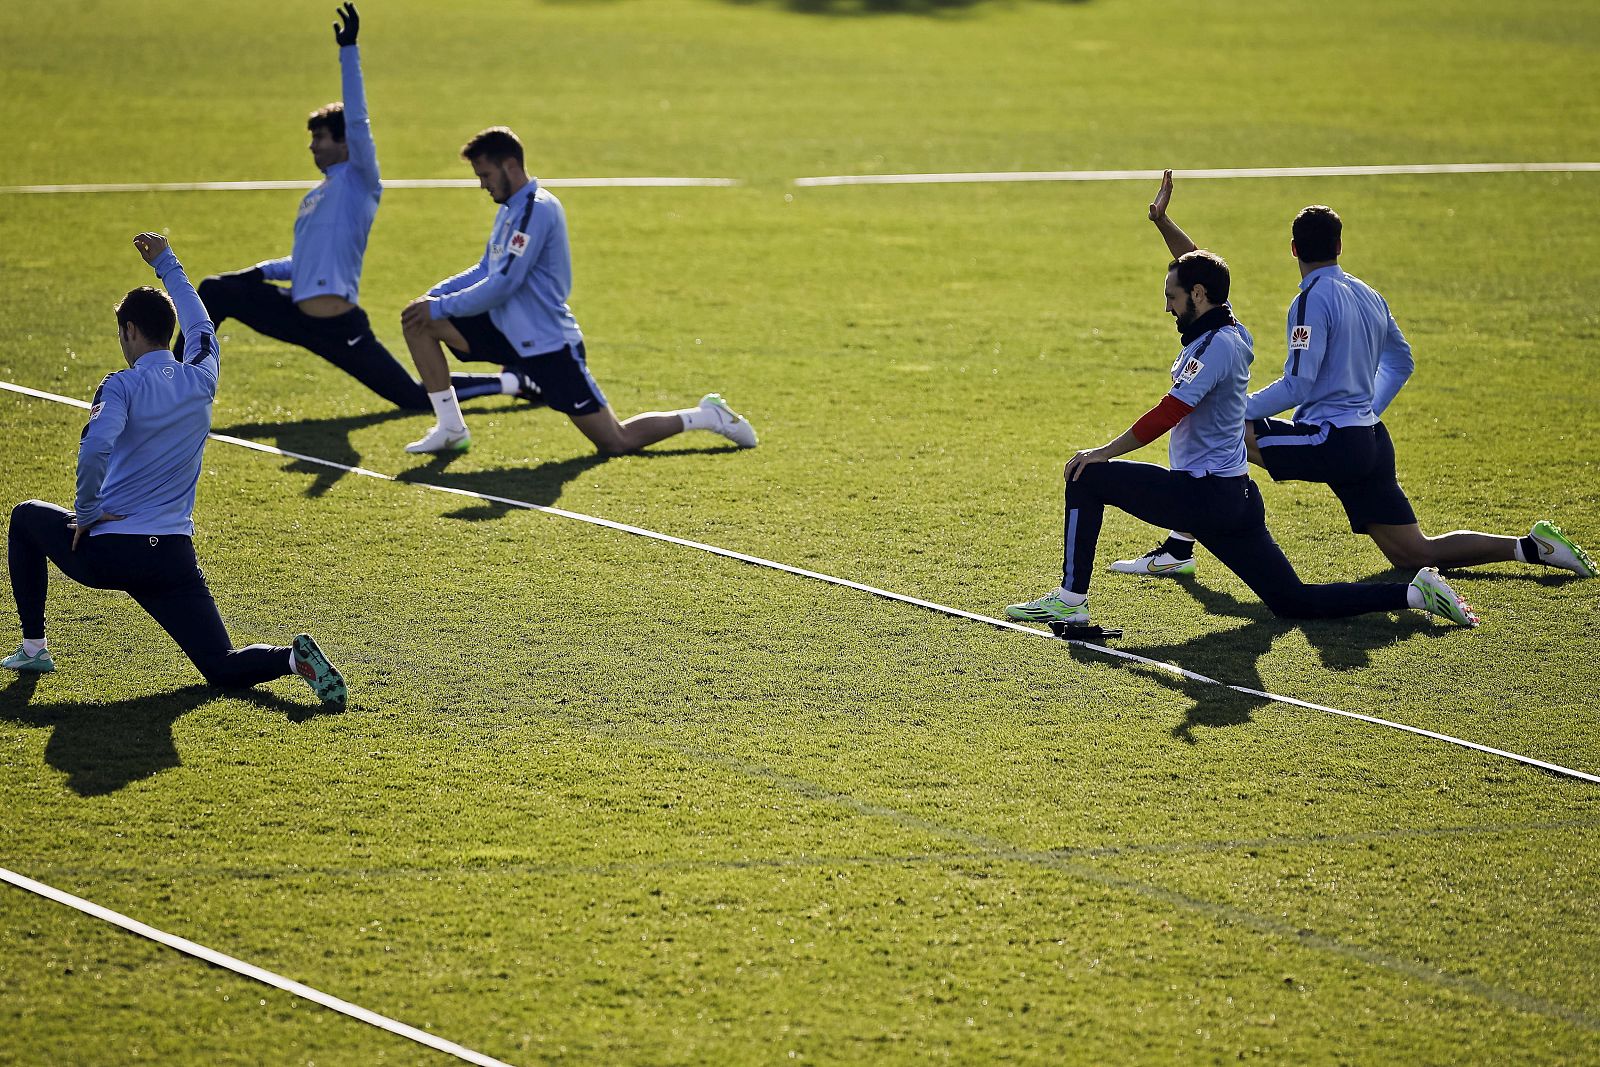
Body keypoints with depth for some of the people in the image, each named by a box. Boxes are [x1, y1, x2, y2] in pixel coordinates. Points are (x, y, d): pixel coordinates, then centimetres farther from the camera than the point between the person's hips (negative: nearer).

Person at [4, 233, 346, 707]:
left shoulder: (122, 386, -9)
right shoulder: (202, 379, 6)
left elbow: (93, 450, -27)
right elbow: (200, 324, 28)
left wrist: (86, 513, -11)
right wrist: (166, 263, 41)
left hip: (104, 553, -3)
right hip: (173, 557, 3)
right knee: (223, 668, 4)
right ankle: (293, 657, -30)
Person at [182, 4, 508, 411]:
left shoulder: (359, 181, -4)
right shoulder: (315, 196, 21)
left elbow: (357, 122, -18)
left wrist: (348, 51, -21)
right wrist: (261, 272, 13)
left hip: (339, 326, -8)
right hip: (300, 315, 8)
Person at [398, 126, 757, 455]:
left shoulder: (536, 210, -19)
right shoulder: (509, 209, 11)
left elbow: (503, 284, -23)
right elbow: (485, 272, 18)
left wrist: (441, 307, -16)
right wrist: (435, 294, 3)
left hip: (548, 345, -9)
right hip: (508, 332, 9)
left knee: (617, 442, -4)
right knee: (419, 323, -2)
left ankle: (711, 417, 15)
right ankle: (451, 428, 1)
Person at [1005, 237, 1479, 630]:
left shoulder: (1217, 345, -15)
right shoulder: (1225, 330, 11)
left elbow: (1167, 414, -21)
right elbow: (1198, 268, 29)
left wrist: (1104, 453, -13)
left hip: (1205, 495, -9)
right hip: (1235, 498, 9)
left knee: (1088, 479, -4)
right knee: (1294, 602, 9)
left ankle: (1071, 600, -6)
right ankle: (1413, 592, 2)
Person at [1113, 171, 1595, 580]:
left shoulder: (1312, 300, -12)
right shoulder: (1367, 295, 13)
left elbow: (1297, 386, -19)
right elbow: (1401, 360, 27)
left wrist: (1237, 410, -11)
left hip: (1331, 442, -8)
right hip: (1370, 441, 8)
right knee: (1416, 553, 12)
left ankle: (1179, 547, -4)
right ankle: (1532, 547, 2)